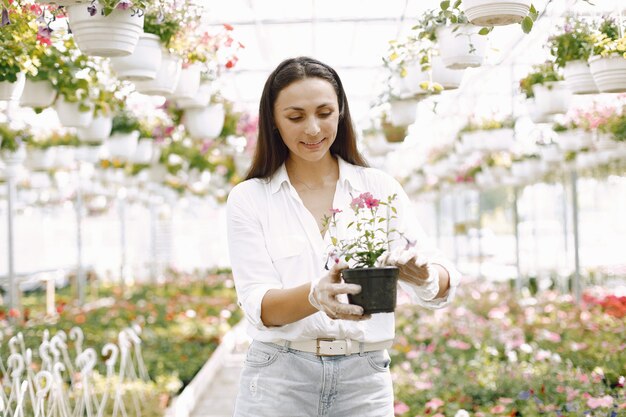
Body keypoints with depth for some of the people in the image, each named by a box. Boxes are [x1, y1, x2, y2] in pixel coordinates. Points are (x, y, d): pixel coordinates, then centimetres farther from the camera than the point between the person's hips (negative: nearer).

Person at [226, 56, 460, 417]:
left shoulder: (379, 188, 2)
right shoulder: (249, 199, -1)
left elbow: (443, 287, -5)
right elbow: (258, 306, -9)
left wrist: (424, 276, -29)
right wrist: (315, 294, -30)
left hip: (365, 379, 1)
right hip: (279, 378, -1)